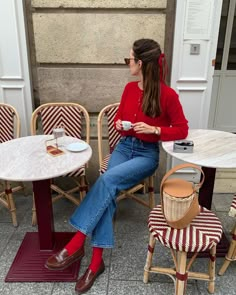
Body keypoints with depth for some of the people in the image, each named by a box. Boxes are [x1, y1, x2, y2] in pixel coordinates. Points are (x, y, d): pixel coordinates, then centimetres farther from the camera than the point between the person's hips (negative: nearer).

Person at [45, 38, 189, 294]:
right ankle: (96, 260, -19)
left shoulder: (167, 95, -11)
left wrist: (154, 129, -18)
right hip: (124, 147, 4)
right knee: (108, 191, -24)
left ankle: (76, 243, -23)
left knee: (107, 179, -31)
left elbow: (182, 130, -4)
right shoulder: (129, 89, 5)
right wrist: (118, 124, -4)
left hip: (147, 154, -4)